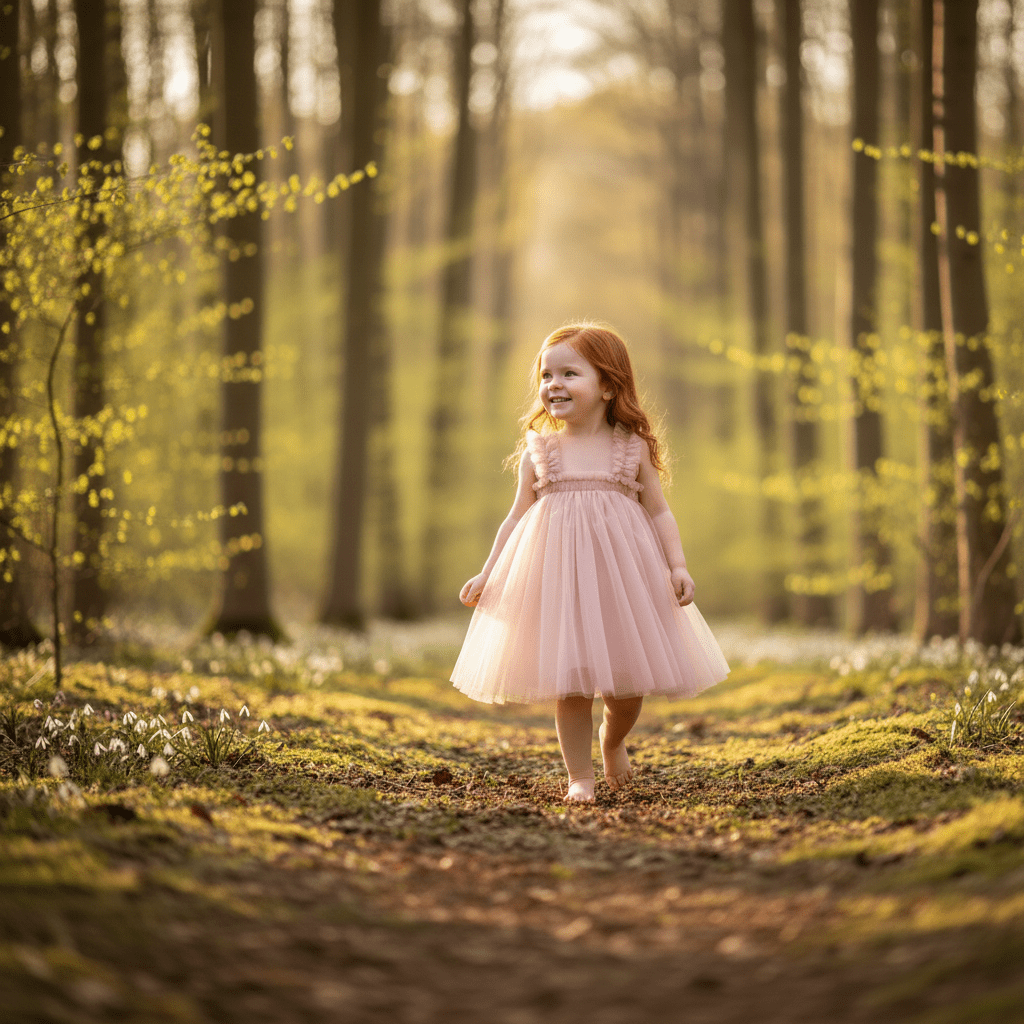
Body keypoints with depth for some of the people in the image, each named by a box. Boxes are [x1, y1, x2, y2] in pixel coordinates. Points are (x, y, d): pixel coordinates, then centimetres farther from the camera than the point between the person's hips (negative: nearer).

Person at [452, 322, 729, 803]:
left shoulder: (633, 448, 2)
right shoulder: (539, 452, 3)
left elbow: (659, 512, 5)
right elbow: (517, 518, 8)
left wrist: (678, 565, -6)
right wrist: (487, 574, 5)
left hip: (621, 572, 0)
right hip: (557, 575, 0)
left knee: (626, 682, 6)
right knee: (569, 681, -2)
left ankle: (612, 740, 38)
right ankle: (579, 776, 13)